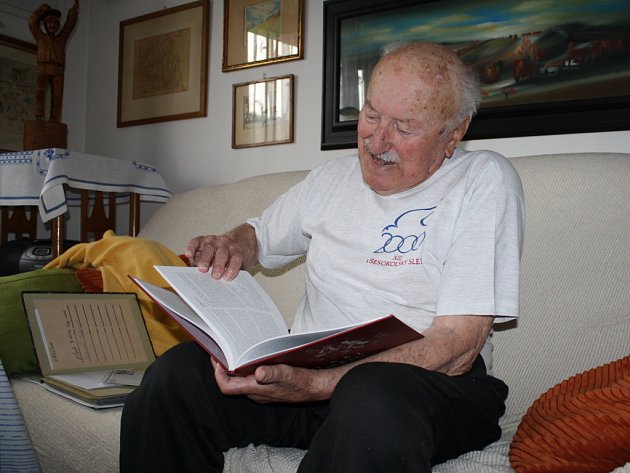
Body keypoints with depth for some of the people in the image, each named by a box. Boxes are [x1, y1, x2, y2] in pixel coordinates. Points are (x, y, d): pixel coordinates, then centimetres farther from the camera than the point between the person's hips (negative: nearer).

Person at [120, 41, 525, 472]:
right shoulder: (335, 176, 12)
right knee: (178, 372, -20)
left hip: (434, 382, -4)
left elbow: (458, 347, -16)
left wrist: (313, 384, -27)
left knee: (374, 399, -40)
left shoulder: (485, 180, -6)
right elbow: (259, 235, 28)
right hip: (308, 366, 5)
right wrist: (228, 246, 0)